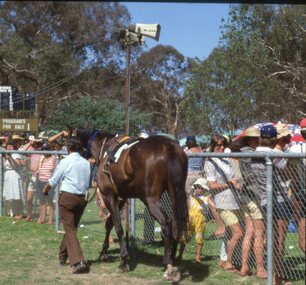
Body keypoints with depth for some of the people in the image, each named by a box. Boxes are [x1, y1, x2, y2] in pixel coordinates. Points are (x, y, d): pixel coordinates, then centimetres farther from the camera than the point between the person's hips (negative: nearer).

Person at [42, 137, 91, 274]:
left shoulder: (65, 161, -8)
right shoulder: (87, 163, 6)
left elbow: (53, 181, -1)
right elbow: (90, 182, 13)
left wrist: (45, 190, 18)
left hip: (67, 197, -5)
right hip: (82, 198, 6)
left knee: (70, 230, -6)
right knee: (72, 228, 21)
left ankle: (79, 262, -20)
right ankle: (63, 256, 35)